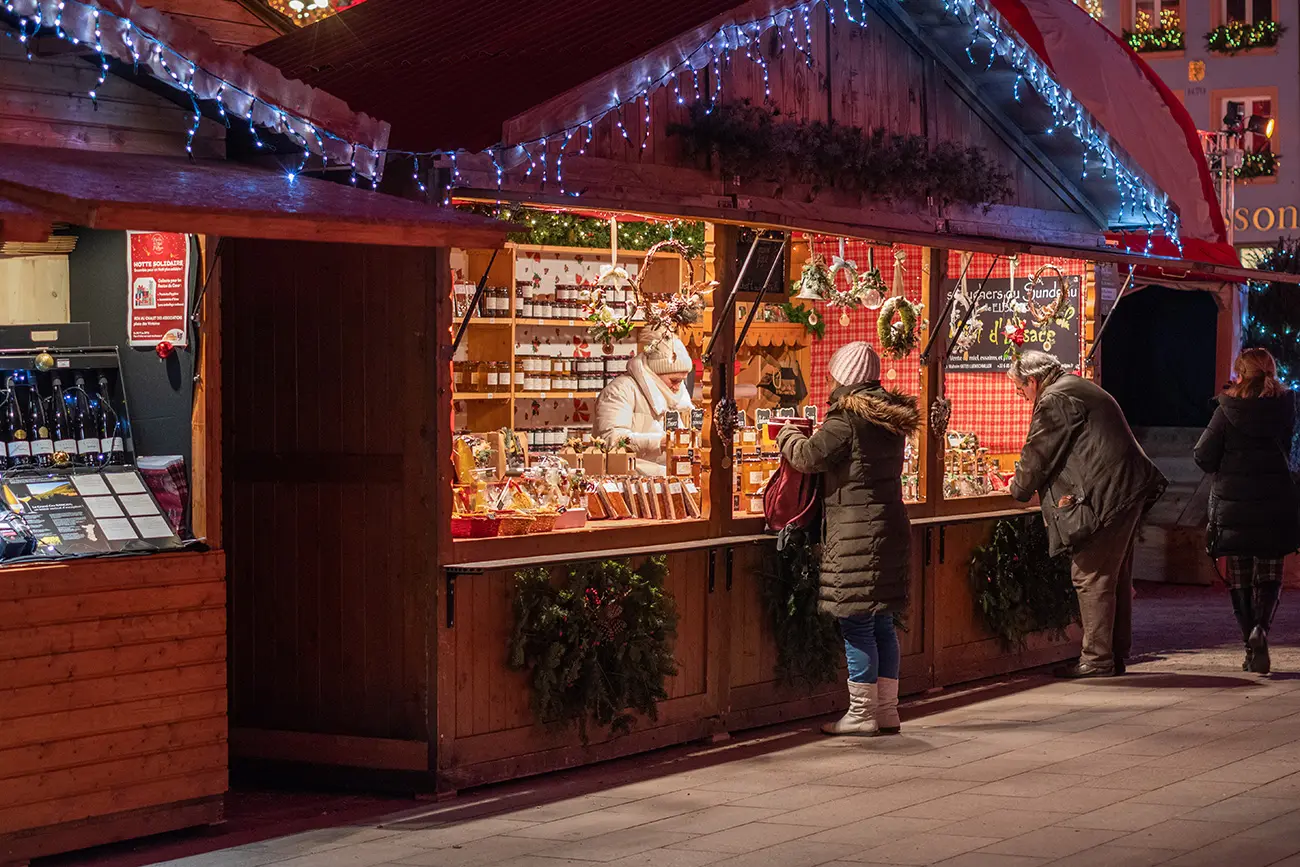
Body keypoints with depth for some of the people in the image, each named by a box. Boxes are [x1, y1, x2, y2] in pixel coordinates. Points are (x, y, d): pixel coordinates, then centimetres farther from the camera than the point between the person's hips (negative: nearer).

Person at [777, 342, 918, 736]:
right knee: (882, 622, 13)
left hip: (856, 533, -8)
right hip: (891, 527, 8)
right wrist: (812, 436, 22)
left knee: (856, 623, -2)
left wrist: (787, 434, 10)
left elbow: (808, 457, -10)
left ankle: (862, 712, 2)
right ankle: (887, 710, 17)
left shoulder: (847, 420, -14)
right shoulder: (891, 418, 12)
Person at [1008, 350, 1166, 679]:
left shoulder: (1054, 401, -10)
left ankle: (1097, 660, -4)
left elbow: (1038, 455, -7)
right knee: (1116, 577, 14)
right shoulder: (1081, 388, 22)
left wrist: (1019, 490, 11)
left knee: (1091, 577, -6)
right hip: (1129, 491, 10)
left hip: (1104, 498, -10)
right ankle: (1116, 656, 19)